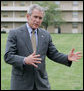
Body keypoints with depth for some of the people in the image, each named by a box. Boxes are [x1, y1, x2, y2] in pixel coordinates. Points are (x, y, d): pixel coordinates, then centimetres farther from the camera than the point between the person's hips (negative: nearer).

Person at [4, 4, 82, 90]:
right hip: (21, 81, -3)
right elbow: (8, 56, -11)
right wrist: (24, 60, -28)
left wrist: (67, 58, -7)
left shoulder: (46, 35, 7)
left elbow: (54, 54, 11)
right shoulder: (14, 33, -5)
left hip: (41, 81, 3)